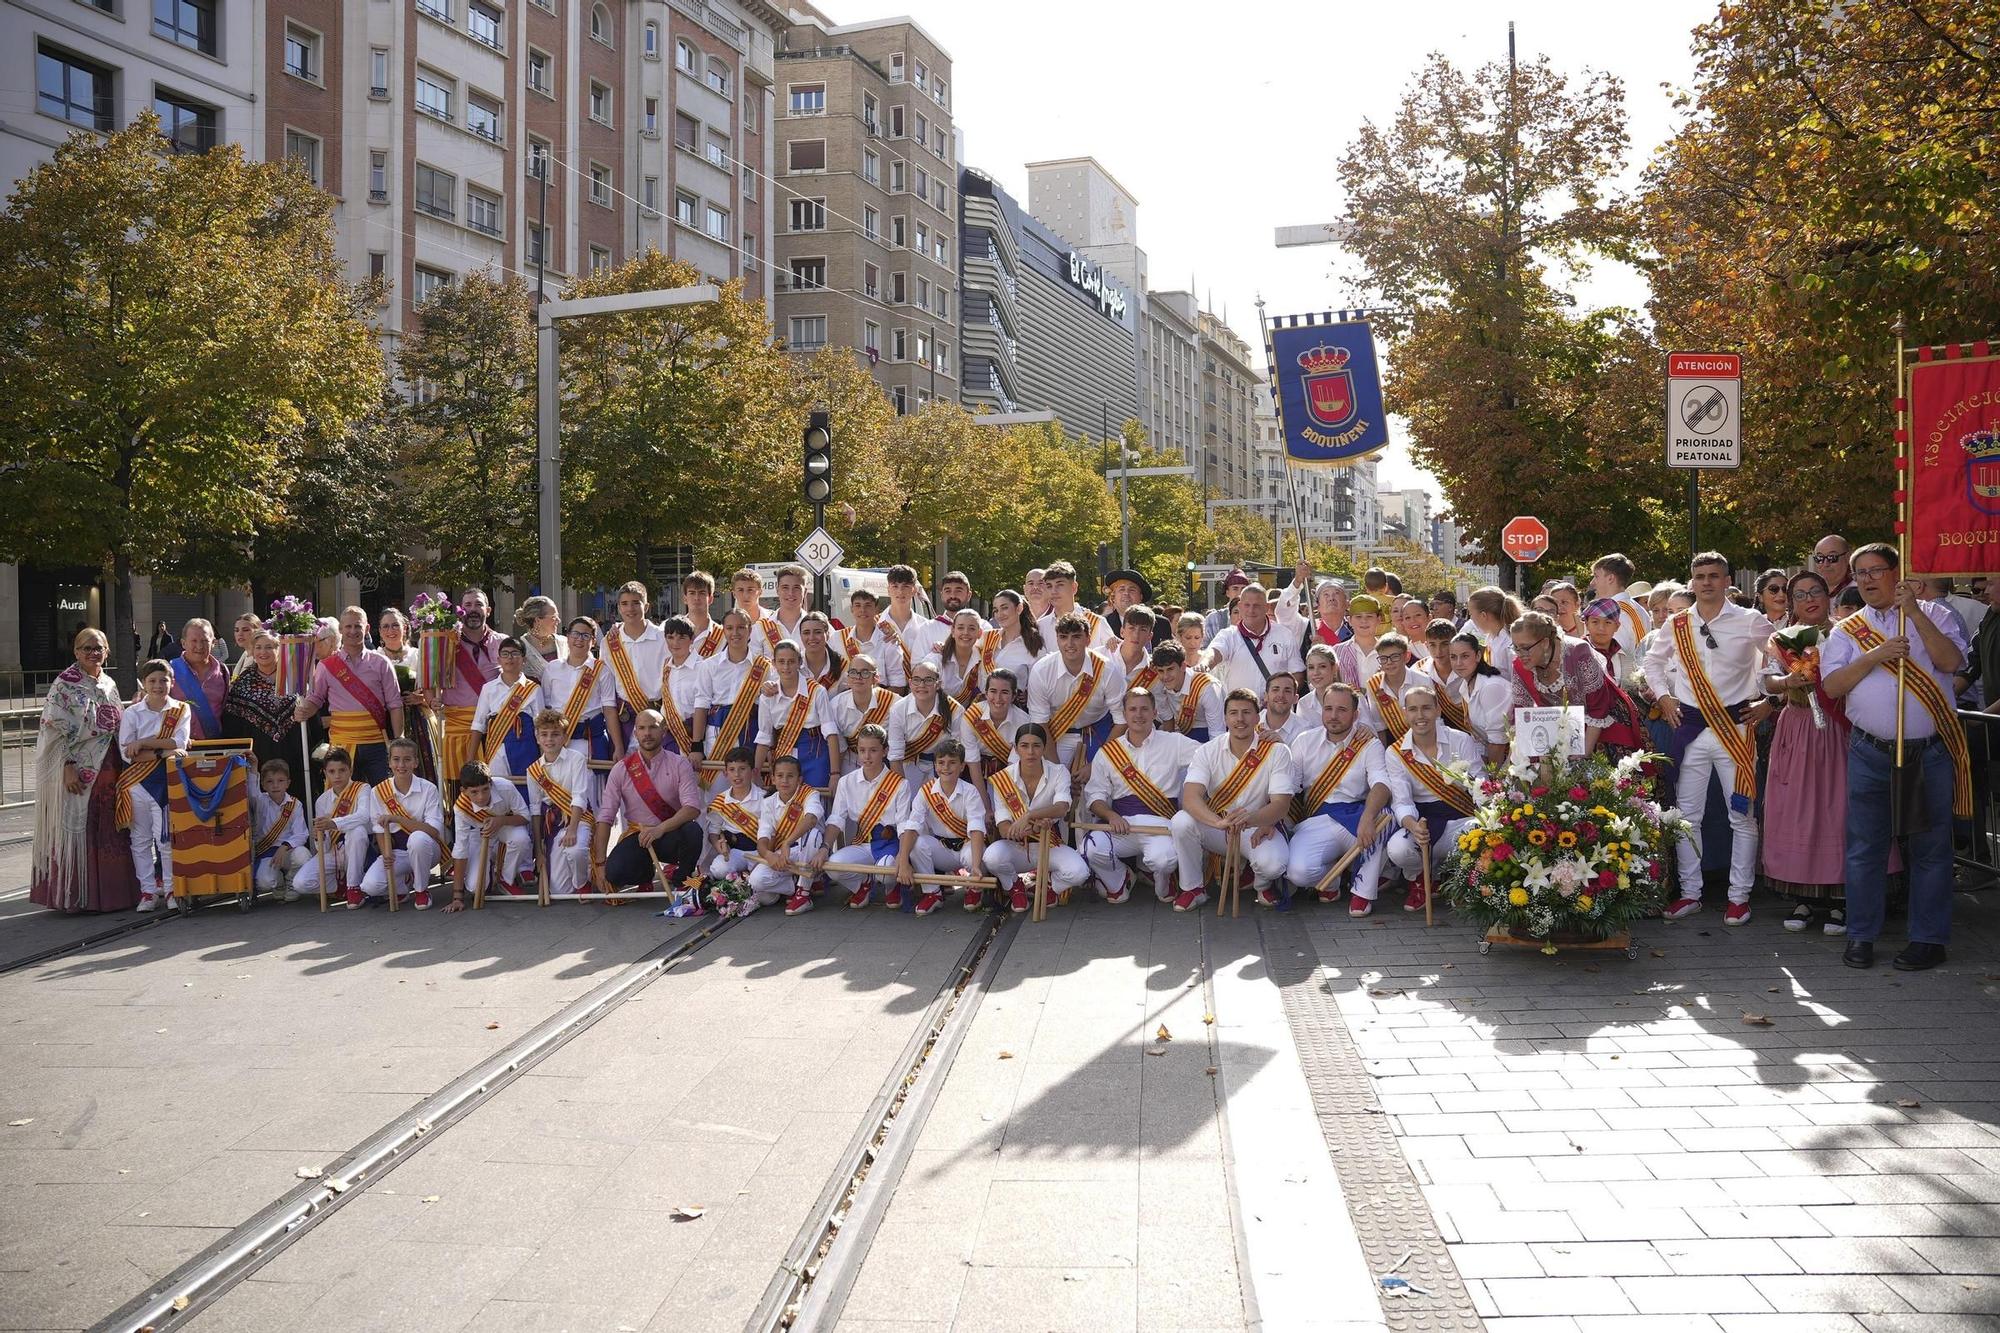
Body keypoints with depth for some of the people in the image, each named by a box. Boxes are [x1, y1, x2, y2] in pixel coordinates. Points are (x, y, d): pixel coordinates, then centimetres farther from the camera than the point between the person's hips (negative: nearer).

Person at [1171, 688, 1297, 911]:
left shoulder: (1277, 752, -9)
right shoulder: (1208, 752, -7)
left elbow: (1281, 803, -18)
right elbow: (1190, 797, -22)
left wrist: (1250, 818, -41)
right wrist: (1220, 822, -43)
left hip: (1258, 826, -1)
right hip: (1214, 828, 2)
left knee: (1272, 863, -34)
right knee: (1181, 822, -29)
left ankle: (1262, 884, 8)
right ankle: (1193, 888, -5)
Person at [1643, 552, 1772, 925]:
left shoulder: (1750, 622, -3)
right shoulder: (1676, 625, 6)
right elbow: (1653, 661, 20)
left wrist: (1763, 698, 3)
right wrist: (1663, 697, 8)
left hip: (1735, 725, -3)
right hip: (1689, 725, 3)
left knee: (1742, 816, 1)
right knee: (1687, 814, 7)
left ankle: (1739, 896, 10)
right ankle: (1690, 893, 16)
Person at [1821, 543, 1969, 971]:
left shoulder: (1930, 615, 4)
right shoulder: (1847, 630, 9)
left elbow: (1951, 661, -12)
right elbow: (1832, 685, -2)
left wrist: (1914, 613, -16)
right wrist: (1876, 655, -14)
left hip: (1930, 753, -1)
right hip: (1870, 754, 2)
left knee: (1930, 847, 4)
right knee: (1864, 846, 4)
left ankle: (1929, 938, 14)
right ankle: (1861, 936, 14)